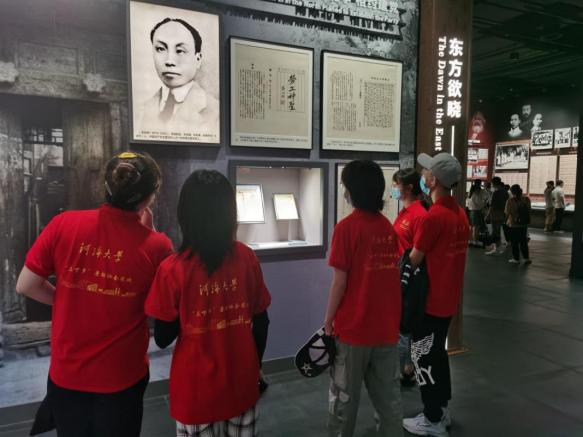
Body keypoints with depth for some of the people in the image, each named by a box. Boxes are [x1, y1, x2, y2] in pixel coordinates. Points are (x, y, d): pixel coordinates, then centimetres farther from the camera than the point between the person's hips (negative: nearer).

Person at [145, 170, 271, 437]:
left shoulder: (172, 269, -19)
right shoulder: (247, 258, -11)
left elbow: (163, 338, -9)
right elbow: (261, 321, -2)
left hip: (197, 391, -2)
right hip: (242, 383, 2)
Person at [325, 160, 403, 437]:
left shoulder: (347, 227, -15)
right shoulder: (389, 227, 3)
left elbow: (340, 282, -15)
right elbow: (390, 274, 8)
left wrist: (328, 322, -4)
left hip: (353, 328, -5)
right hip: (387, 327, 5)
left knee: (344, 398, 13)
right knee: (388, 396, 16)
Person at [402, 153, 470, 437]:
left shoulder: (433, 216, -22)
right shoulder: (460, 213, 4)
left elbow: (413, 261, -16)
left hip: (430, 299, -8)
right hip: (449, 298, 8)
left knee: (424, 357, 6)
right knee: (438, 352, 21)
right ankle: (442, 409, 34)